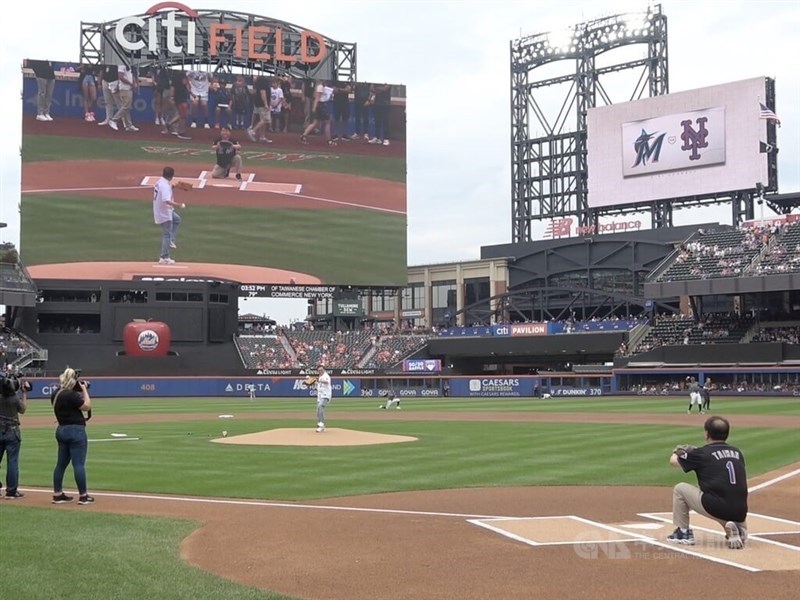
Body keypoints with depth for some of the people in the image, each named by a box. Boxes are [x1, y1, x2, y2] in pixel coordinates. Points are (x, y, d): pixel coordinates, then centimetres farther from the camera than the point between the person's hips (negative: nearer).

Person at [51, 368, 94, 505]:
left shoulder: (55, 394, 7)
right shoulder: (71, 395, -19)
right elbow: (87, 406, -13)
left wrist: (80, 390, 10)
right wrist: (84, 389, -6)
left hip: (61, 430, 9)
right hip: (76, 431, -9)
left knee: (61, 463, 13)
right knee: (79, 464, -4)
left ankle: (57, 494, 19)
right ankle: (83, 496, 0)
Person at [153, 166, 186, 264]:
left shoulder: (159, 182, 3)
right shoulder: (165, 185, -25)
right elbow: (167, 201, -37)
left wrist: (171, 186, 12)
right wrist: (179, 205, -35)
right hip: (164, 213, -10)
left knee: (177, 219, 32)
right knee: (167, 234, -2)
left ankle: (171, 241, 25)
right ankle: (164, 258, 1)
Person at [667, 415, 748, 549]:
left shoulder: (702, 453, 2)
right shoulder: (737, 452, 15)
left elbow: (673, 461, 18)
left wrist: (676, 453, 42)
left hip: (715, 508, -4)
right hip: (740, 512, 5)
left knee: (680, 488, 16)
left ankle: (683, 532, 19)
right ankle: (738, 529, 6)